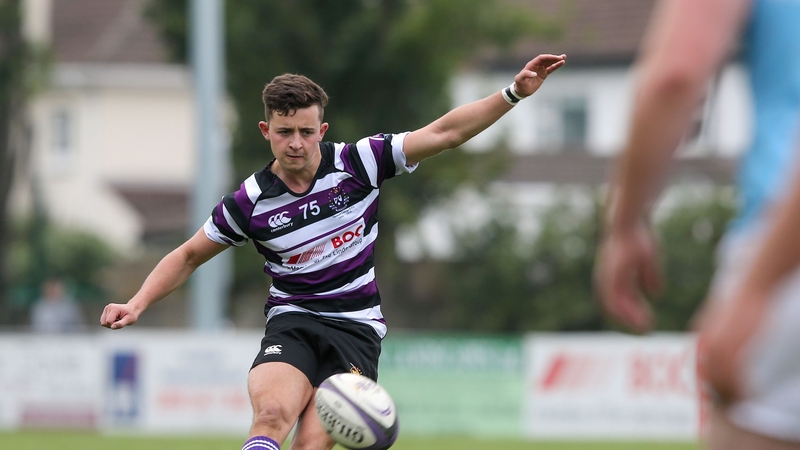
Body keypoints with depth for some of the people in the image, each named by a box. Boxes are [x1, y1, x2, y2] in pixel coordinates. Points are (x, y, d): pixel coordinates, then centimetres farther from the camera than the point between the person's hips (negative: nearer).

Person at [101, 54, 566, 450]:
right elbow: (188, 257, 12)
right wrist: (137, 304, 0)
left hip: (356, 328, 0)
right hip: (292, 324, 0)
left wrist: (514, 93, -10)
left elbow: (444, 133, -3)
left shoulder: (357, 163, -4)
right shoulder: (249, 203, -3)